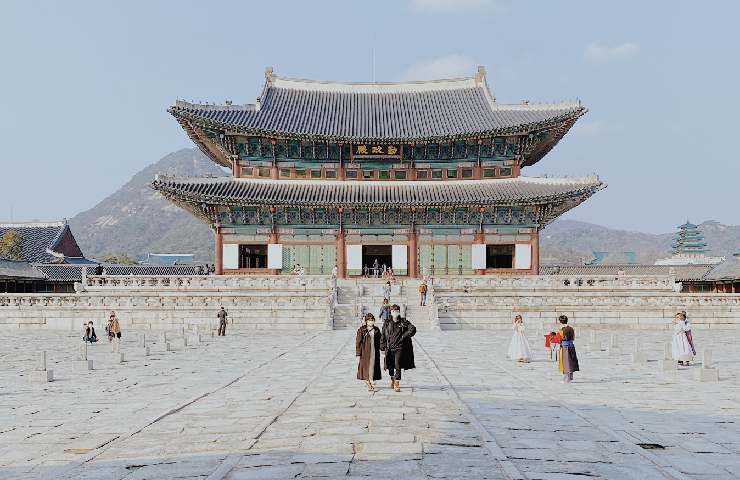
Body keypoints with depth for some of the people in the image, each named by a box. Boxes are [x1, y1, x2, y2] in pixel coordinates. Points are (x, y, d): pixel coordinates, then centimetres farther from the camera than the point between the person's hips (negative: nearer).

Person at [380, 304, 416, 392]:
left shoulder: (404, 322, 4)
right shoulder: (387, 324, 7)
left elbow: (413, 329, -4)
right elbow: (383, 336, 9)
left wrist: (404, 336, -8)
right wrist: (383, 347, 4)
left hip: (399, 348, -2)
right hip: (390, 348, 2)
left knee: (398, 366, -12)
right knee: (390, 366, 10)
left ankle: (397, 384, -9)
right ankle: (392, 378, 37)